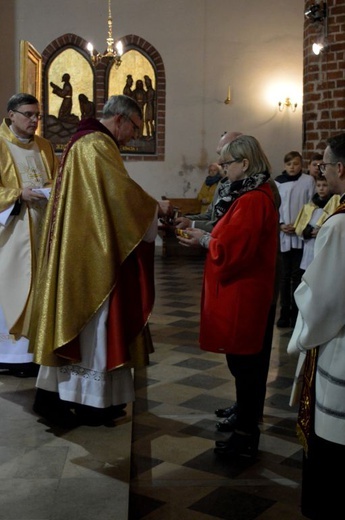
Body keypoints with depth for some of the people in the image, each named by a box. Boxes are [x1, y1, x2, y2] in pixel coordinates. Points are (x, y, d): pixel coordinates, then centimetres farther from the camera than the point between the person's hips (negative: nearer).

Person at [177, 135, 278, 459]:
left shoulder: (253, 200, -19)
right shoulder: (251, 194, 13)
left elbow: (233, 249, -23)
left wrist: (204, 240, -8)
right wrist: (207, 238, 7)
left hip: (242, 293, -10)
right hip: (240, 290, 10)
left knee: (241, 361, -3)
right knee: (242, 359, 19)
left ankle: (246, 435, 5)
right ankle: (244, 414, 33)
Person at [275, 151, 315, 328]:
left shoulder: (308, 180, 0)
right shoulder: (278, 182, 4)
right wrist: (281, 224, -8)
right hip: (283, 234, 2)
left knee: (297, 274, 3)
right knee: (285, 275, 6)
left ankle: (295, 311, 9)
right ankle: (285, 312, 13)